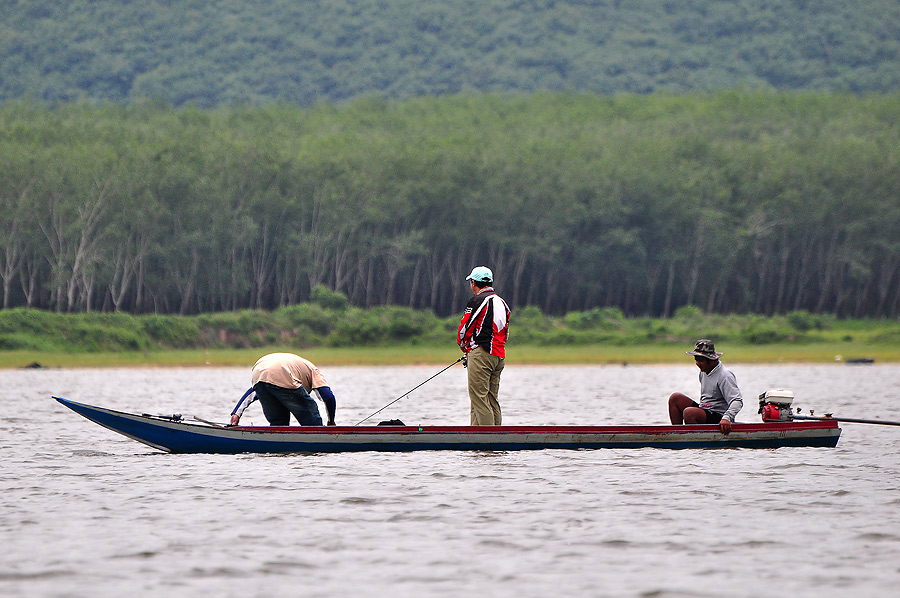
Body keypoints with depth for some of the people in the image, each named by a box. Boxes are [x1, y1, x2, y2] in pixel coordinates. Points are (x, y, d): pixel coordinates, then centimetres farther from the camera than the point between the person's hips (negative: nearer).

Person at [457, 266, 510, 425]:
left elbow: (465, 327, -7)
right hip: (499, 355, 9)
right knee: (492, 399, 10)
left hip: (481, 354, -9)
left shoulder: (477, 301, -9)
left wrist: (464, 346, 14)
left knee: (478, 398, -8)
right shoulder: (502, 303, 18)